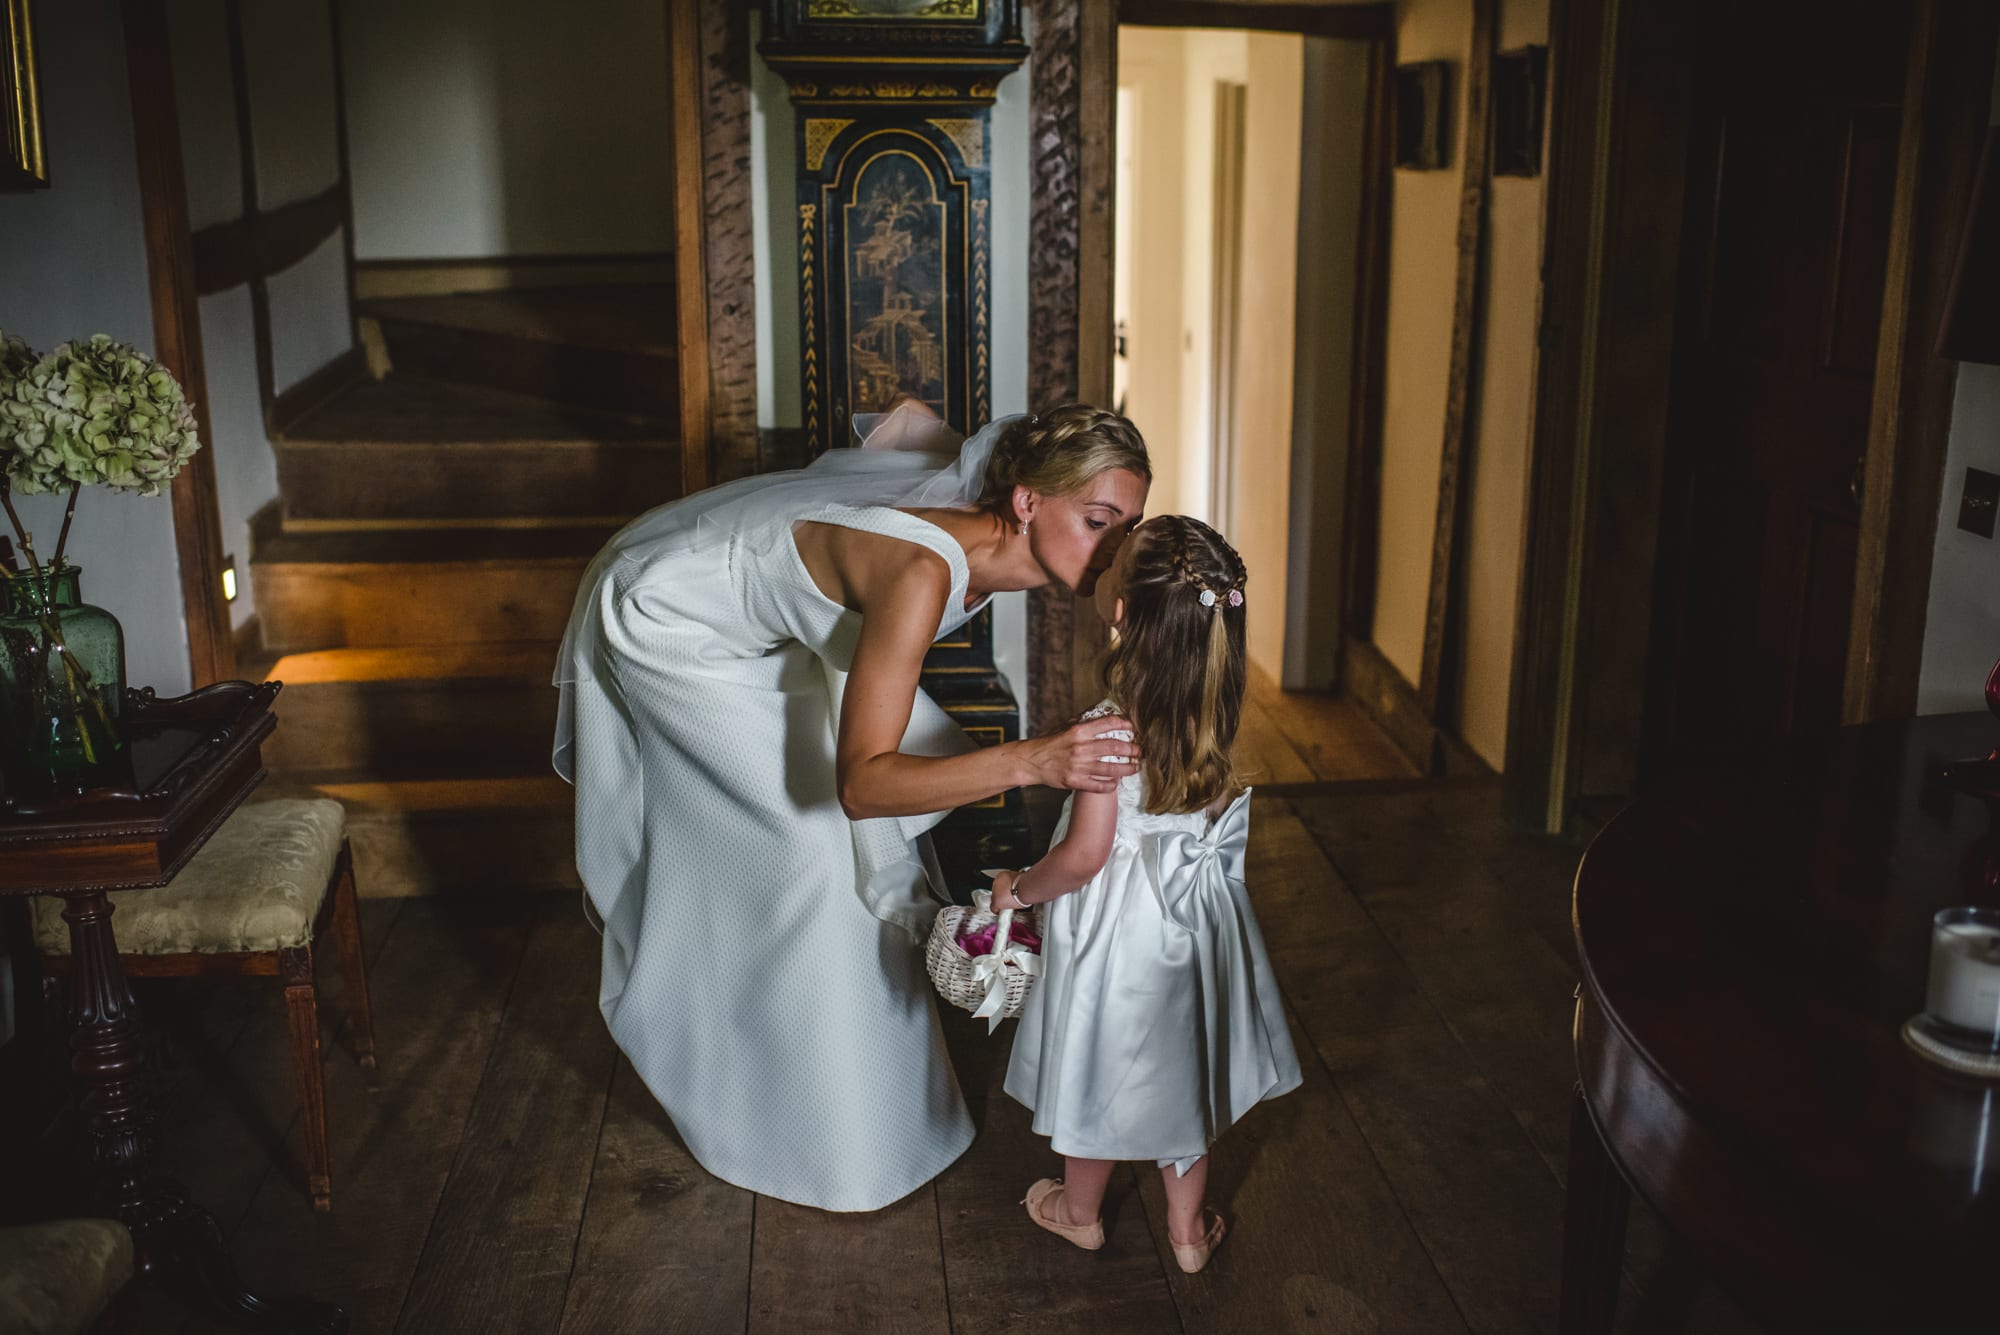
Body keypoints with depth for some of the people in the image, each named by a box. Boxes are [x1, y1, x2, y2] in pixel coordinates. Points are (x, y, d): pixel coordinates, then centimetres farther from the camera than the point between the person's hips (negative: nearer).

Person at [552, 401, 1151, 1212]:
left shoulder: (995, 532, -19)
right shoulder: (920, 572, -43)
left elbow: (910, 415, 1)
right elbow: (862, 782, -48)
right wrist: (1027, 762, -58)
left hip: (749, 613, 8)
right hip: (668, 624, -8)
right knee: (800, 845, -4)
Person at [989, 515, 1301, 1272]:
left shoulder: (1115, 726, -28)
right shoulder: (1217, 707, -11)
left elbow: (1084, 855, -24)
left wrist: (1018, 889, -7)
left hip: (1120, 925, -5)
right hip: (1193, 918, 5)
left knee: (1102, 1069, 18)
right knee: (1182, 1068, 22)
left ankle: (1080, 1212, 41)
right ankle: (1188, 1229, 37)